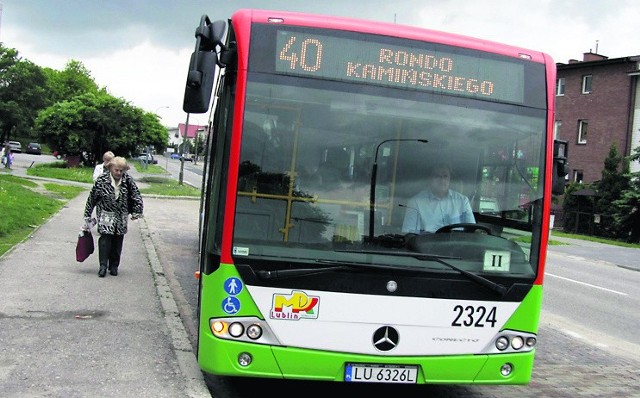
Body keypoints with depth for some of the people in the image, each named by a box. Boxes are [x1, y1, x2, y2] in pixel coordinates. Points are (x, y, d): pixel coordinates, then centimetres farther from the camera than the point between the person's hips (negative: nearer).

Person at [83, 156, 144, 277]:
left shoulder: (128, 180, -5)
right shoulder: (102, 179, -9)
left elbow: (136, 195, 3)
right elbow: (92, 198, -2)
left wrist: (137, 211, -7)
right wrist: (87, 216, 1)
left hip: (121, 217, 2)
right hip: (105, 215, -2)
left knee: (117, 241, 6)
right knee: (105, 239, -12)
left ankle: (114, 266, 17)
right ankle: (103, 266, -5)